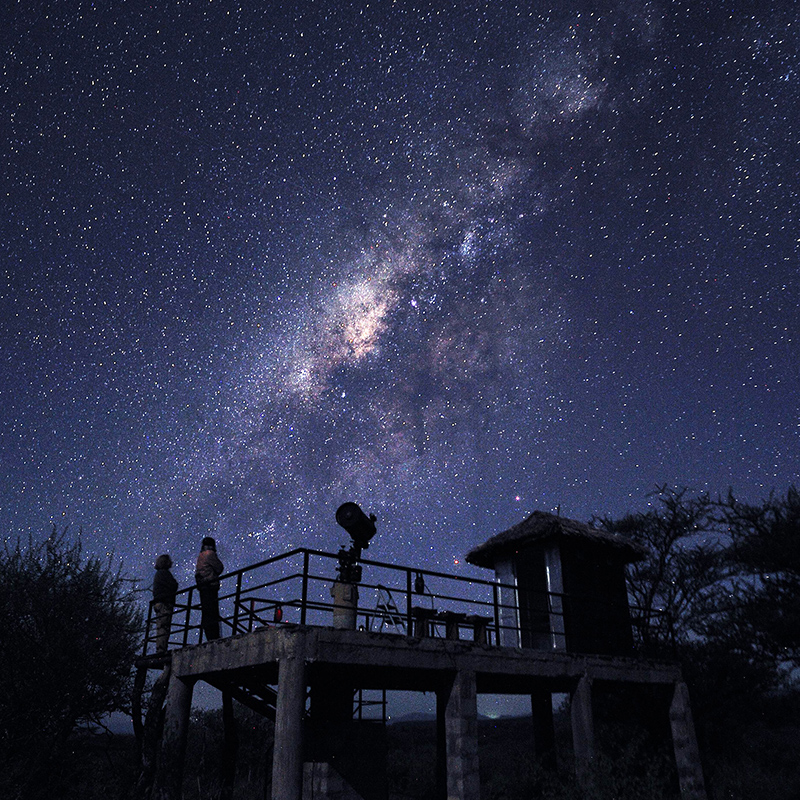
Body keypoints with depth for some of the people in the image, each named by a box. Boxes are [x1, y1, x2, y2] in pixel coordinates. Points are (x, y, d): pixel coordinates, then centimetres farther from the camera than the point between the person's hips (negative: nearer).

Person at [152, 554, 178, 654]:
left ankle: (160, 651, 3)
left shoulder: (158, 574, 26)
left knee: (161, 628, 7)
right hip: (164, 604, -10)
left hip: (158, 604, 10)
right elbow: (174, 586, -13)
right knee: (164, 627, -15)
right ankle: (161, 651, -22)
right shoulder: (164, 573, -6)